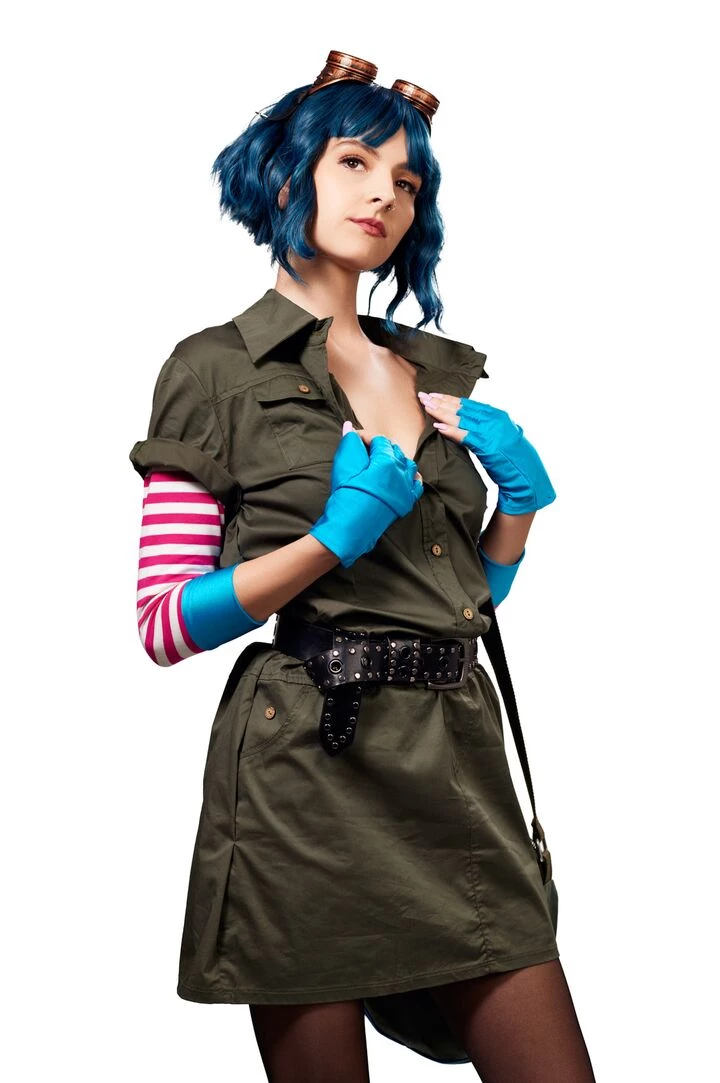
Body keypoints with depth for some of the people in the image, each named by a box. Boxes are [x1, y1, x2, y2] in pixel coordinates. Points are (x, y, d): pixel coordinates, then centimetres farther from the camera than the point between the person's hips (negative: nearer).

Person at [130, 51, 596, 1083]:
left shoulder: (436, 371, 16)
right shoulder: (217, 369, 1)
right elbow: (166, 623, -6)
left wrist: (522, 501, 2)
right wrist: (336, 539, -17)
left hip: (456, 764, 5)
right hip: (305, 768, -5)